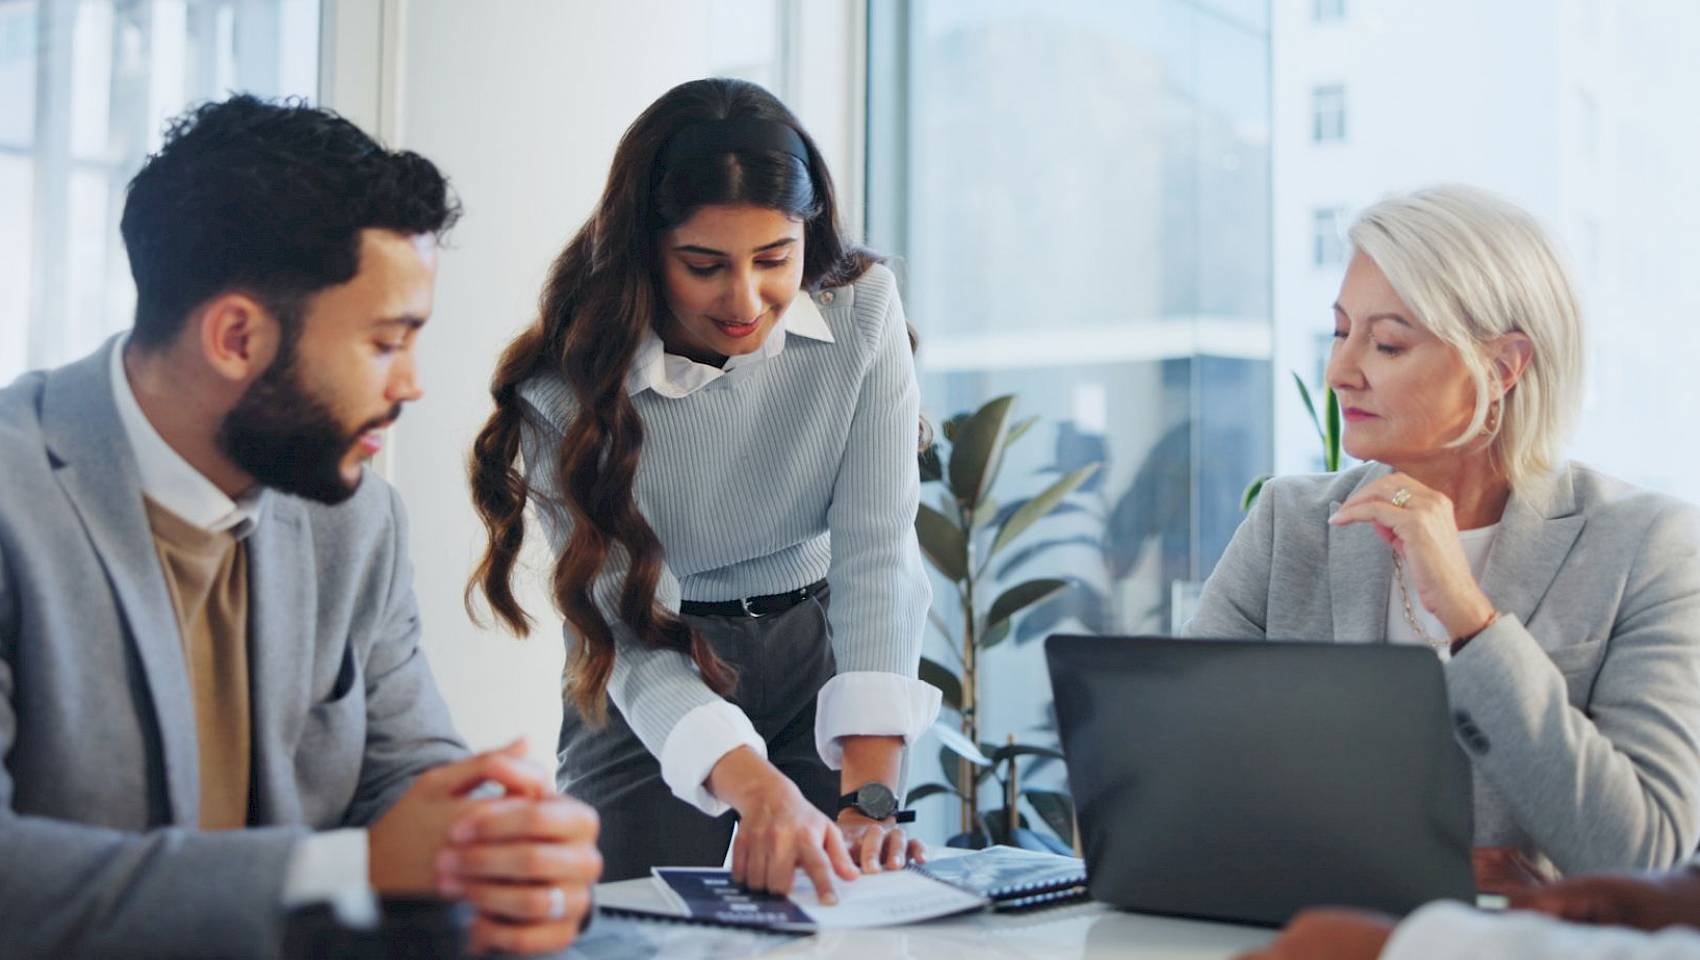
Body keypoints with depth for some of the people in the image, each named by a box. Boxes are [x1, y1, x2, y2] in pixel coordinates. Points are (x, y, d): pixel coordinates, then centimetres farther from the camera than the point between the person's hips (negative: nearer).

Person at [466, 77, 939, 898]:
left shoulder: (861, 309, -17)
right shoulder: (567, 386, -23)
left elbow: (876, 551, -22)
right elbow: (629, 629, -28)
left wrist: (869, 797, -32)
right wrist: (759, 790, -46)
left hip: (819, 653, 2)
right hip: (651, 687, -1)